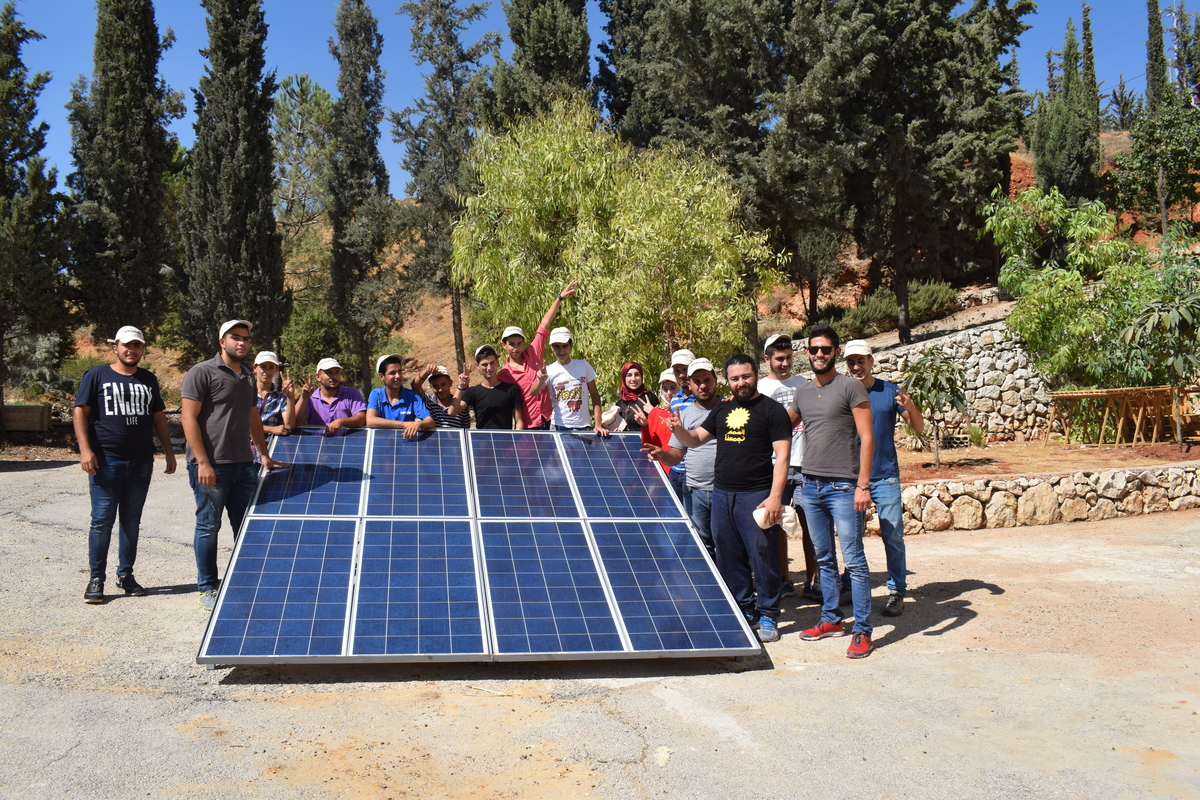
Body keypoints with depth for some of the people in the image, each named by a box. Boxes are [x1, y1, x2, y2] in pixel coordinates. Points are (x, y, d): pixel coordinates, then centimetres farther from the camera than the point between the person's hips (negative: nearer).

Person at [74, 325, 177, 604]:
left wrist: (168, 451, 13)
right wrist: (85, 449, -12)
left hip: (141, 462, 4)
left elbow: (158, 417, 19)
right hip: (106, 461, -4)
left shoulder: (148, 380, 15)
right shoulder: (96, 376, 2)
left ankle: (126, 574, 18)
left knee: (131, 520, 9)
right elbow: (80, 412, -2)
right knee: (102, 520, -3)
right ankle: (96, 579, 5)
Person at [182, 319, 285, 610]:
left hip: (243, 465, 7)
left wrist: (264, 455, 22)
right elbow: (189, 418, -11)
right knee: (208, 526, 2)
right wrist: (203, 462, -16)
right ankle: (207, 589, 14)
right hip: (211, 466, -7)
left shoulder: (248, 376, 16)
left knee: (246, 526, 9)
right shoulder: (202, 373, -5)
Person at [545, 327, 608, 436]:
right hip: (559, 427, -1)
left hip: (582, 426, 1)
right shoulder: (549, 371, 0)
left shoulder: (583, 366, 3)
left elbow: (595, 396, 5)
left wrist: (598, 424, -3)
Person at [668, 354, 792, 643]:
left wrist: (775, 496, -17)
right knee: (729, 558, 11)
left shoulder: (772, 410, -3)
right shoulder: (721, 410, 15)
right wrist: (679, 430, -6)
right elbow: (694, 439, 18)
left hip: (756, 496, -6)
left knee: (763, 557, -3)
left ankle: (768, 616, 10)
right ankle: (744, 609, 25)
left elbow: (782, 456, -8)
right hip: (721, 494, 6)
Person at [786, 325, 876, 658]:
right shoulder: (801, 392, 12)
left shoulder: (850, 387, -5)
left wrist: (863, 485, -14)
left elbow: (867, 437, -9)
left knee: (854, 561, -3)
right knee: (824, 559, 14)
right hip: (810, 486, 6)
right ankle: (831, 619, 25)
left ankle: (862, 630, 4)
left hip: (843, 487, -6)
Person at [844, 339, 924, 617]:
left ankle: (897, 592, 8)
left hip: (885, 477, -2)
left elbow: (919, 427, -1)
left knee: (893, 536, -2)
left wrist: (910, 407, -21)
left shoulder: (890, 391, -1)